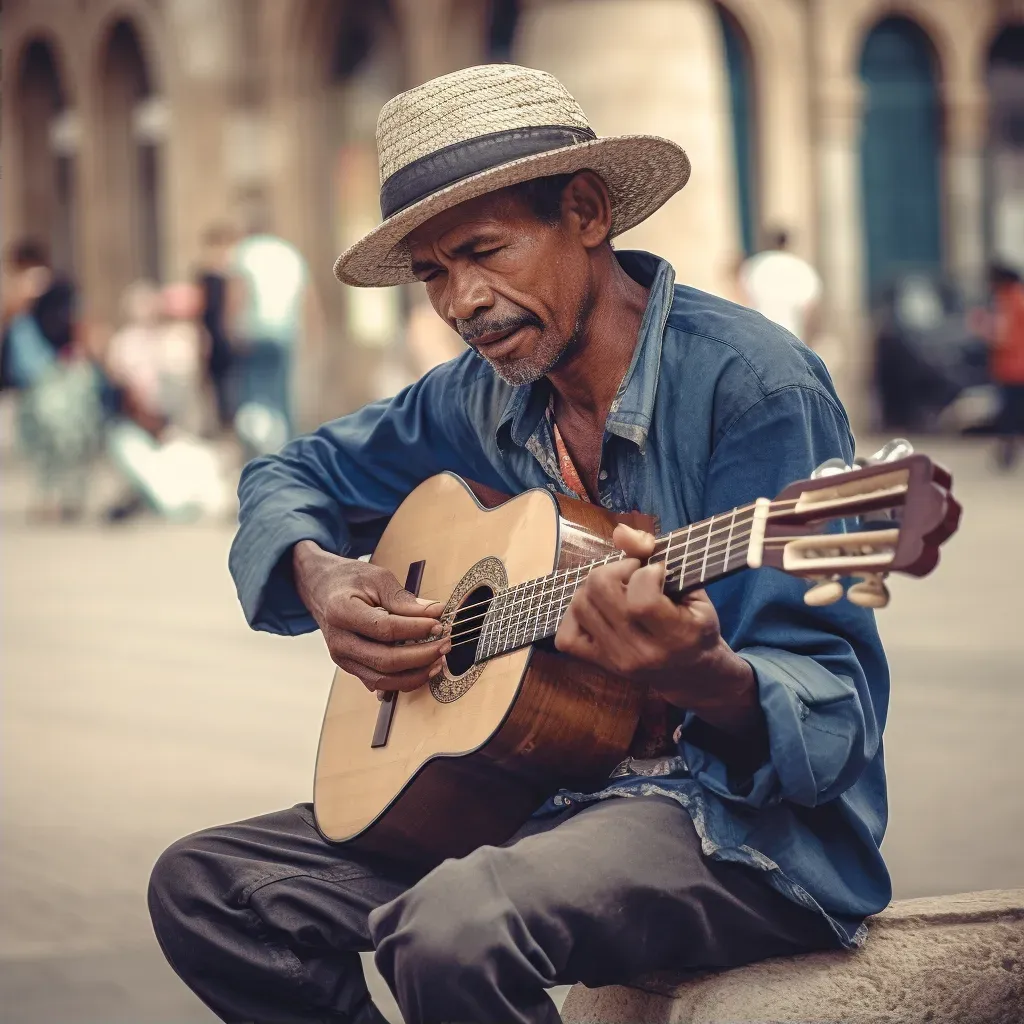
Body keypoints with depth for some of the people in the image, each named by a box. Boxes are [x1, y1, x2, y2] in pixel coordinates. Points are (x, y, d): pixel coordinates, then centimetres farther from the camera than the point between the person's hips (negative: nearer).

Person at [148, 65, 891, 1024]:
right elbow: (291, 475, 24)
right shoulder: (482, 399, 7)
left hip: (749, 818, -7)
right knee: (203, 884, -3)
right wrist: (320, 577, 0)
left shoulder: (749, 386, -16)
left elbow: (835, 716, -21)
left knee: (458, 928, -36)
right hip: (541, 791, 8)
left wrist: (706, 680, -44)